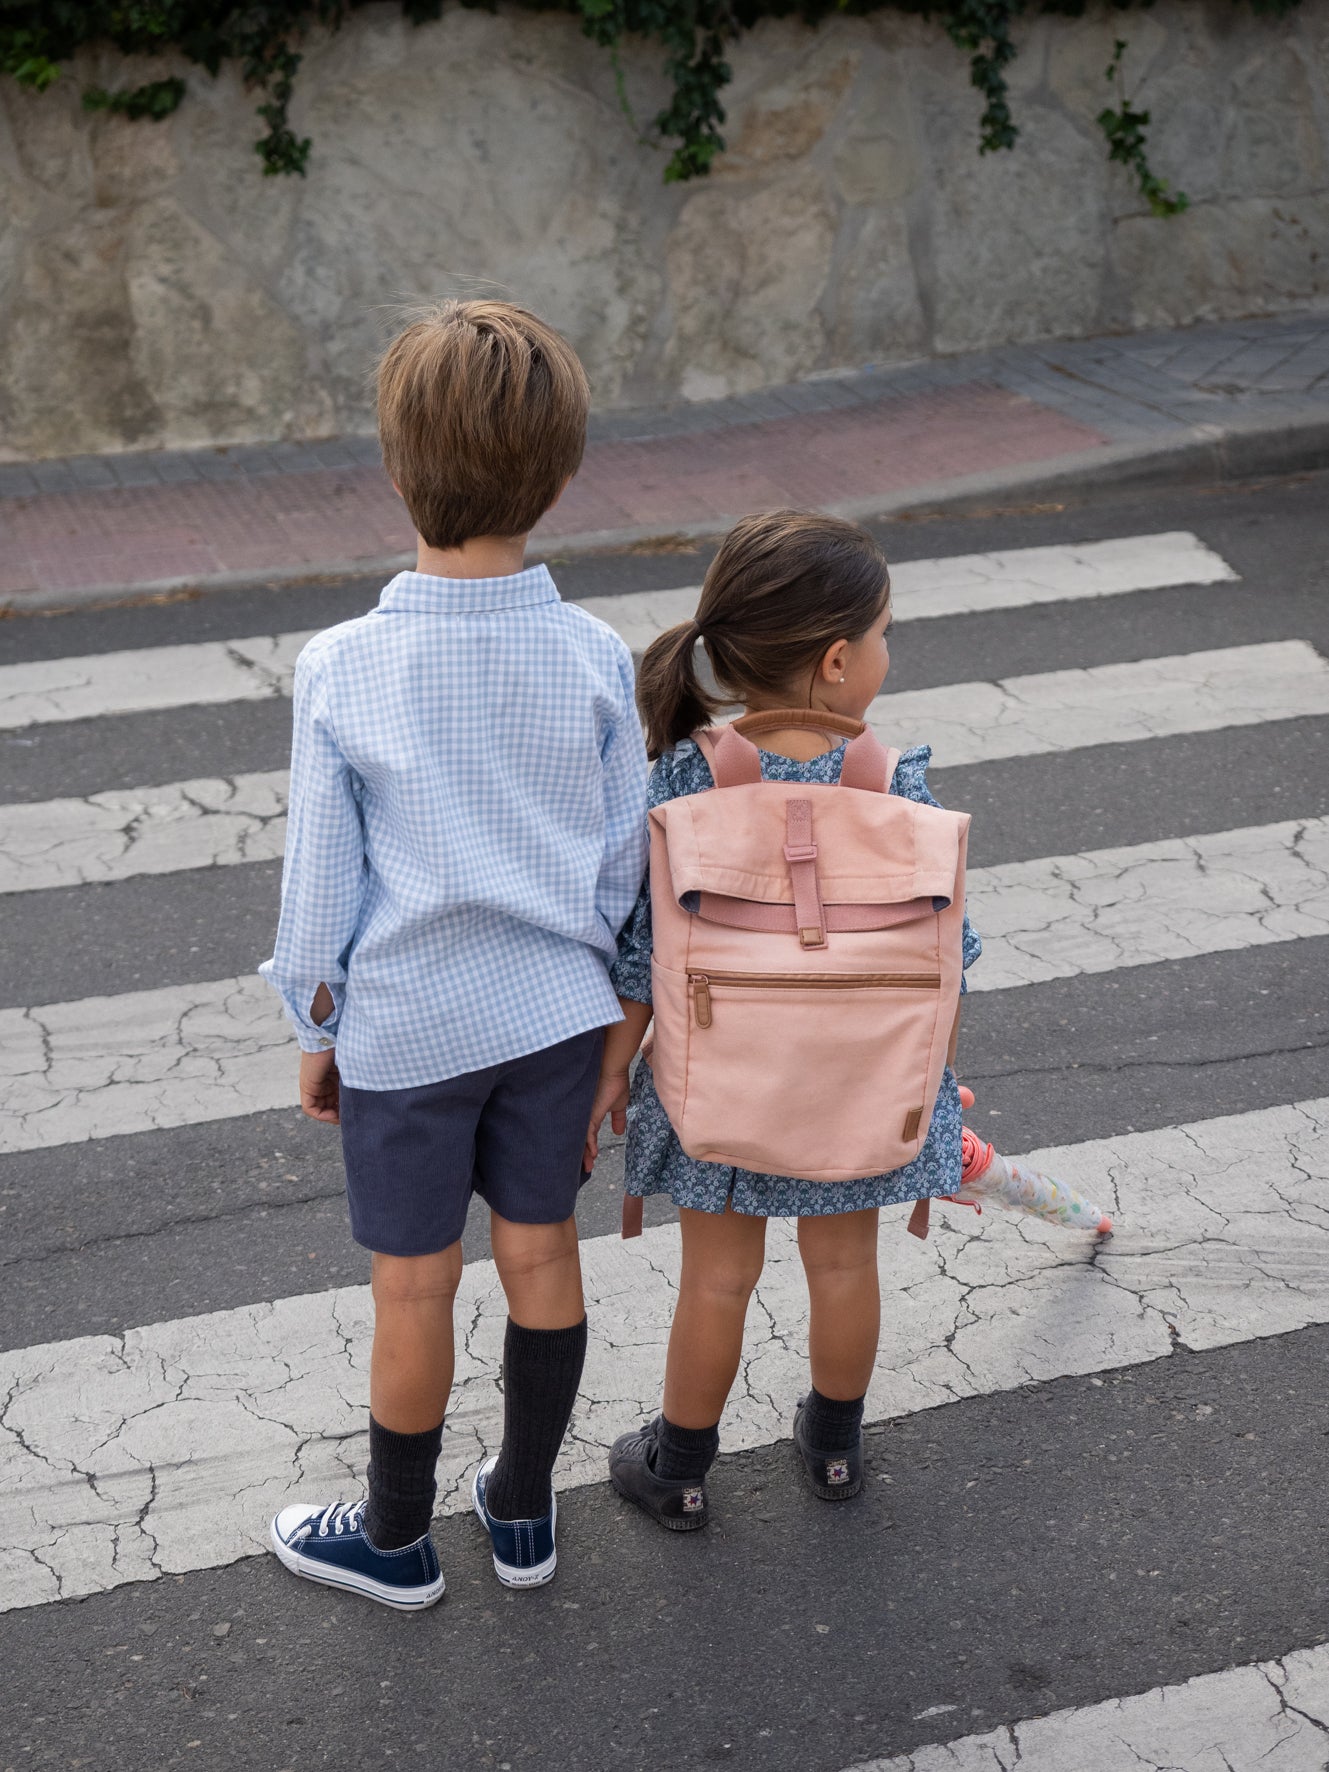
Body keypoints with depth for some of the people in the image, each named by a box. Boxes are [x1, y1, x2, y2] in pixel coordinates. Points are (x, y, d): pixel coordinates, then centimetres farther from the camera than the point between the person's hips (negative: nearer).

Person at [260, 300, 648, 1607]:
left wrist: (314, 1026, 5)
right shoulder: (595, 658, -12)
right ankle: (523, 1511, 36)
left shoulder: (344, 670, -20)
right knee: (541, 1253, 18)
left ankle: (396, 1539, 33)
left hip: (406, 1023, -2)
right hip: (555, 1008, 3)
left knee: (413, 1286, 12)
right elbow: (625, 859, -2)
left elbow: (321, 880, -10)